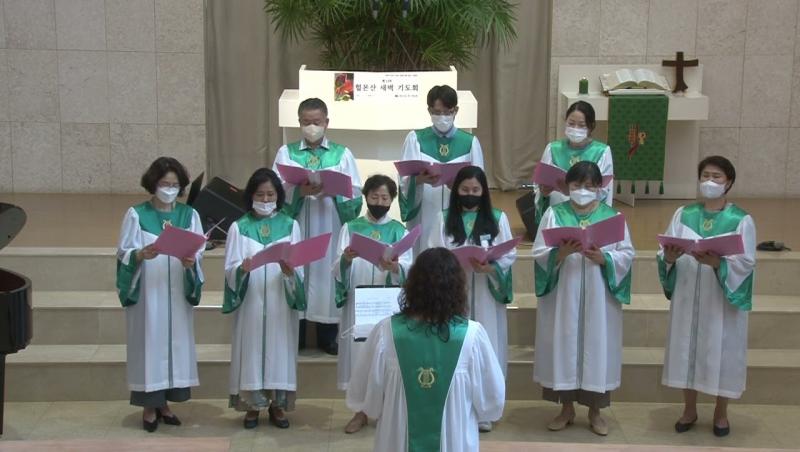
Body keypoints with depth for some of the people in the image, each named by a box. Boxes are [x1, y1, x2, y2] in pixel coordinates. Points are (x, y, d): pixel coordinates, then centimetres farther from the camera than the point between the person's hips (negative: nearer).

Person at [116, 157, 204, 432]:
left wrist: (191, 261, -20)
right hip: (147, 293, -3)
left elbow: (199, 252, 2)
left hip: (177, 294, 3)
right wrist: (141, 255, -25)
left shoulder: (189, 215, 6)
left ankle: (165, 403, 18)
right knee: (151, 342, -1)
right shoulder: (136, 214, -1)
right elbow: (123, 254, -5)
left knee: (176, 342, 6)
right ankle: (150, 406, 9)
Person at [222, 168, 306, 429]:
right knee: (252, 349, 2)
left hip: (281, 304, 1)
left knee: (279, 349, 5)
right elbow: (230, 270, -4)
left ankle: (277, 404, 17)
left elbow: (299, 270, -1)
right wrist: (243, 268, -26)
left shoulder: (290, 226, 4)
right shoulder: (239, 227, 2)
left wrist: (289, 271, -23)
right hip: (251, 304, 0)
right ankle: (252, 405, 15)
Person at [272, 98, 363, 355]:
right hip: (296, 230, 0)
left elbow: (355, 194, 1)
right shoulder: (286, 153, 8)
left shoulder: (342, 154, 8)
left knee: (327, 275, 2)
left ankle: (328, 338, 13)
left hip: (329, 231, 0)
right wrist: (299, 191, -21)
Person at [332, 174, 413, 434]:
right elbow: (338, 270, -3)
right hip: (357, 303, 0)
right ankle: (361, 411, 15)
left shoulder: (400, 231, 4)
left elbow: (408, 272, -8)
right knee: (358, 352, 2)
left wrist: (395, 267, -31)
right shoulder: (350, 228, 5)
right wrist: (345, 259, -26)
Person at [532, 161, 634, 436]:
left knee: (597, 349, 4)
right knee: (564, 347, 5)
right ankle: (566, 409, 20)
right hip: (563, 297, 0)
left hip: (599, 299, 0)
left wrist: (603, 258, -18)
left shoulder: (612, 216, 4)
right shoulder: (554, 214, 3)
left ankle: (595, 412, 18)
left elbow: (627, 255, 0)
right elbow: (539, 254, -3)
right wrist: (561, 252, -21)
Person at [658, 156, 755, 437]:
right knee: (687, 350, 8)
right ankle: (689, 410, 25)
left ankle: (721, 413, 22)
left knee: (722, 353, 4)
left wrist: (717, 262, -29)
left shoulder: (742, 220, -3)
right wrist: (669, 258, -23)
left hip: (723, 301, -2)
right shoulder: (683, 215, 5)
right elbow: (664, 253, 0)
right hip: (687, 298, 3)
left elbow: (746, 263, -12)